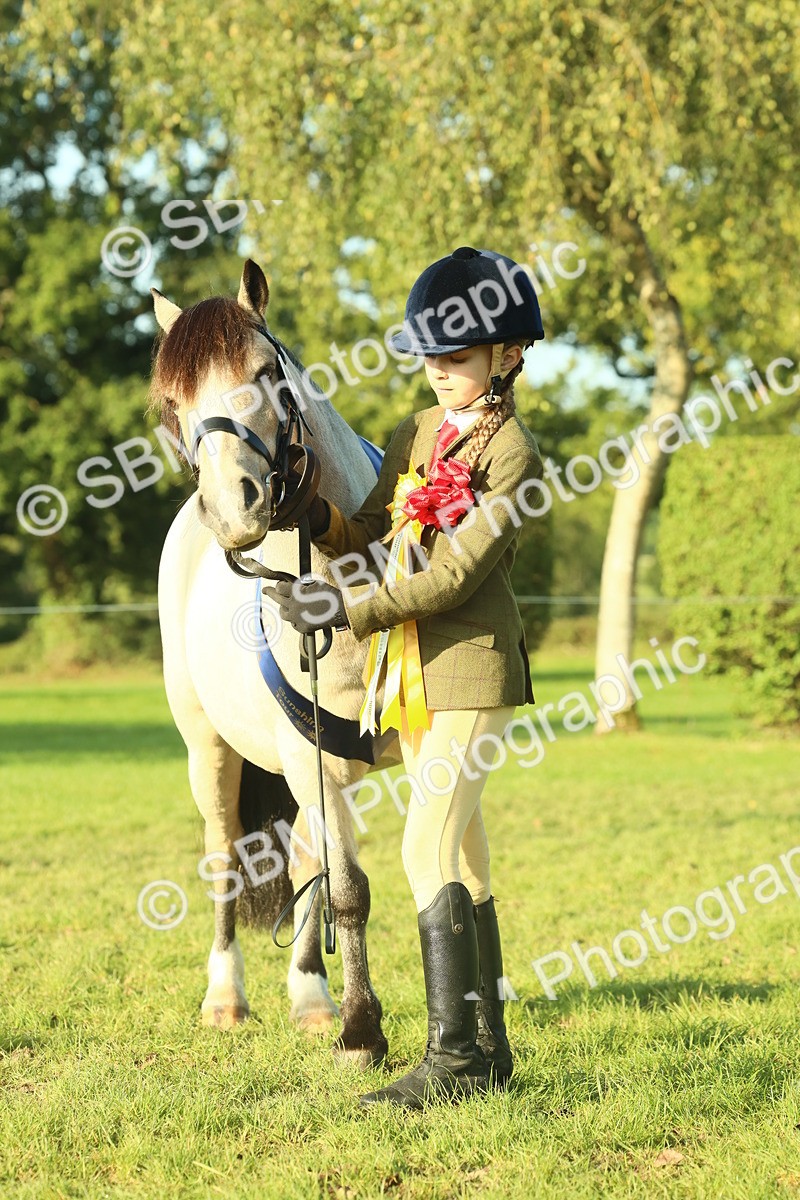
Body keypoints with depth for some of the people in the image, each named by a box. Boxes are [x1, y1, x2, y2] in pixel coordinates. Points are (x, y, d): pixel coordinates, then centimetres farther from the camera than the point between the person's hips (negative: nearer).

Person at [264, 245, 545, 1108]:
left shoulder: (512, 452, -11)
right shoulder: (417, 433, 13)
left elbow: (457, 573, -18)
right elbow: (370, 541, 12)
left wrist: (347, 612, -21)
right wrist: (318, 519, -9)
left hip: (473, 666, -8)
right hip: (414, 672, 8)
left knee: (429, 850, -15)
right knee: (460, 851, 11)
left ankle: (454, 1054, -13)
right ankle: (486, 1047, 18)